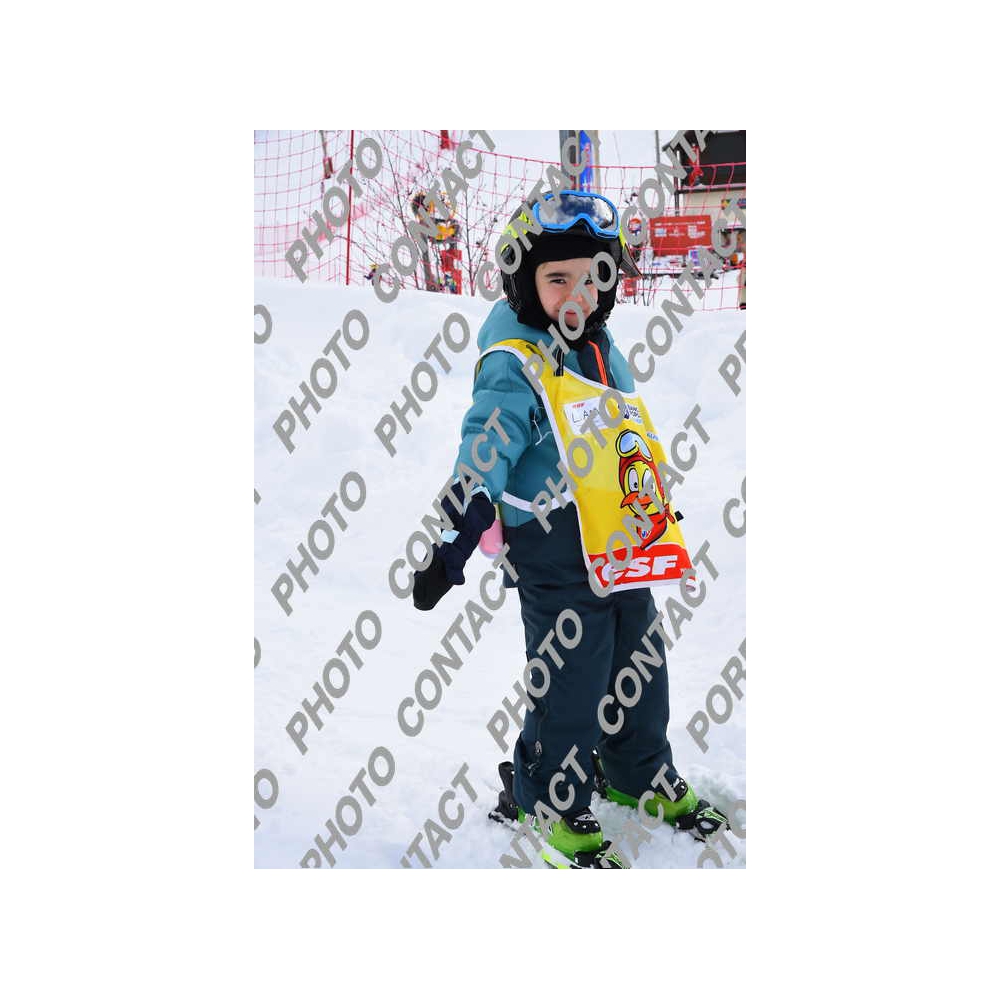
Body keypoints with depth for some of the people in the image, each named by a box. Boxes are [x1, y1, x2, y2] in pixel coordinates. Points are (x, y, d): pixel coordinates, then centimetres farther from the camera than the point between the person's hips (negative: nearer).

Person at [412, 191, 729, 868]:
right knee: (570, 691, 1)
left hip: (626, 552, 8)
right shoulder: (515, 366, -15)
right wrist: (456, 544, -33)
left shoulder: (603, 349, 10)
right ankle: (553, 803, 20)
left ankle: (644, 775, 41)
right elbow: (485, 453, -24)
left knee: (642, 673, 20)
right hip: (559, 565, -8)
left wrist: (655, 511, 32)